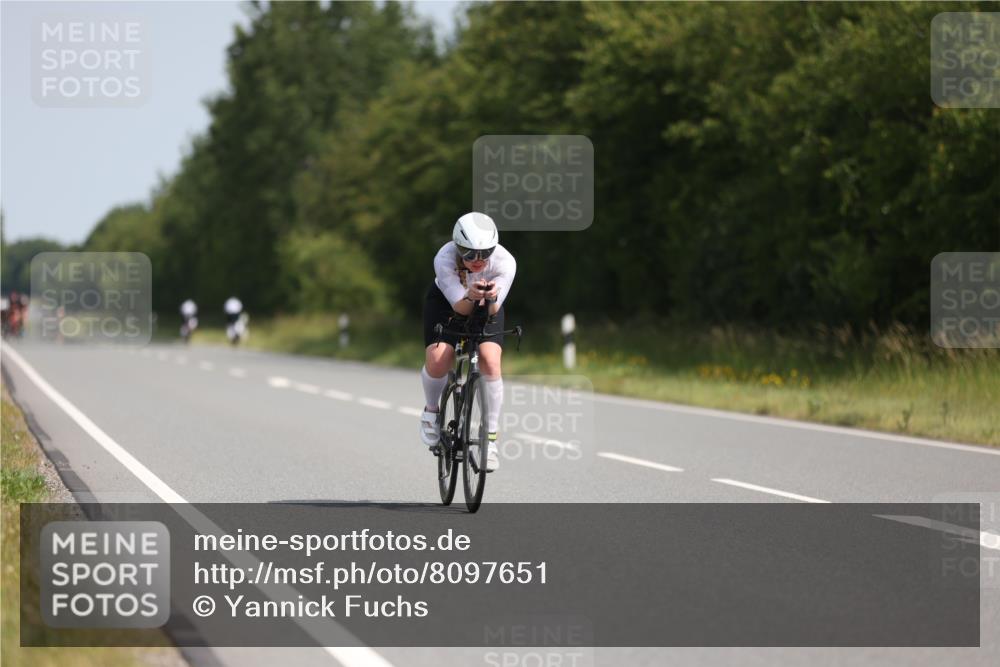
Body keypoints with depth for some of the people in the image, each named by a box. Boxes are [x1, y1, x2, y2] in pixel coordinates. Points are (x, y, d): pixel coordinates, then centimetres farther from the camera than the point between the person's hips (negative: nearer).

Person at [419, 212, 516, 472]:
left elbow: (493, 311, -31)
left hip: (487, 305, 1)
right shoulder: (444, 259, -36)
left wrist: (490, 298, -54)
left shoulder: (505, 262, -33)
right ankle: (431, 411, 9)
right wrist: (471, 296, -55)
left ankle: (490, 438, -10)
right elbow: (460, 307, -33)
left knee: (490, 362, -22)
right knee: (437, 360, -24)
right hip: (445, 301, -1)